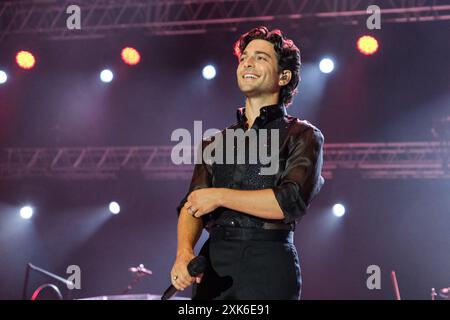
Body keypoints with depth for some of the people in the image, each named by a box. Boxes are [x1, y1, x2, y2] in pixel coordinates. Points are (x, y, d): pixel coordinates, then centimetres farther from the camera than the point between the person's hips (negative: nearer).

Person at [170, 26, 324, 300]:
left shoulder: (302, 136, 5)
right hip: (214, 264, 4)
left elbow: (293, 201, -10)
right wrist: (185, 252, -11)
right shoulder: (216, 142, 19)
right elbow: (192, 205, 9)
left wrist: (220, 196, -5)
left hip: (268, 267, -3)